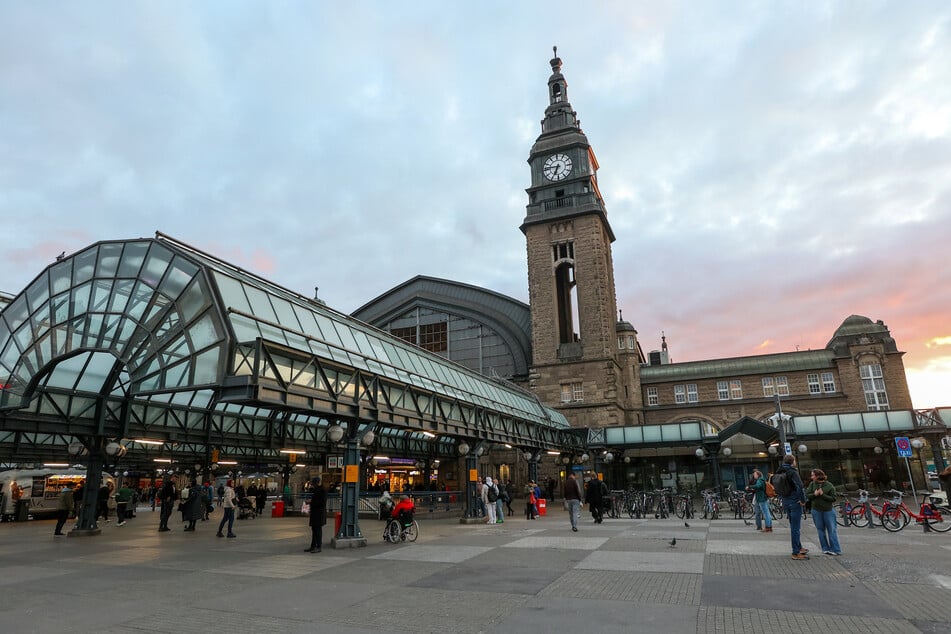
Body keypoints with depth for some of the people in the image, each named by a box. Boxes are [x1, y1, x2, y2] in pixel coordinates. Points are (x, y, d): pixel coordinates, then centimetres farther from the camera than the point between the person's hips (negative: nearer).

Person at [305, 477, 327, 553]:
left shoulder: (323, 490, -13)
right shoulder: (316, 489, 15)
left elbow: (323, 502, -20)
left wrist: (312, 502, -16)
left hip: (319, 513, -9)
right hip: (314, 512, 9)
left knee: (318, 530, -5)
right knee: (314, 530, 12)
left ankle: (318, 547, 1)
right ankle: (313, 546, 18)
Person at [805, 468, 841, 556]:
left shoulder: (829, 485, -7)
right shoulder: (812, 484, 2)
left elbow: (833, 498, -9)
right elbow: (807, 495, 2)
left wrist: (823, 495, -19)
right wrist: (814, 494, -16)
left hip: (828, 510, -3)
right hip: (816, 511, 3)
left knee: (831, 530, 0)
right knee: (821, 530, 8)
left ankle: (835, 550, 6)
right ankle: (825, 549, 17)